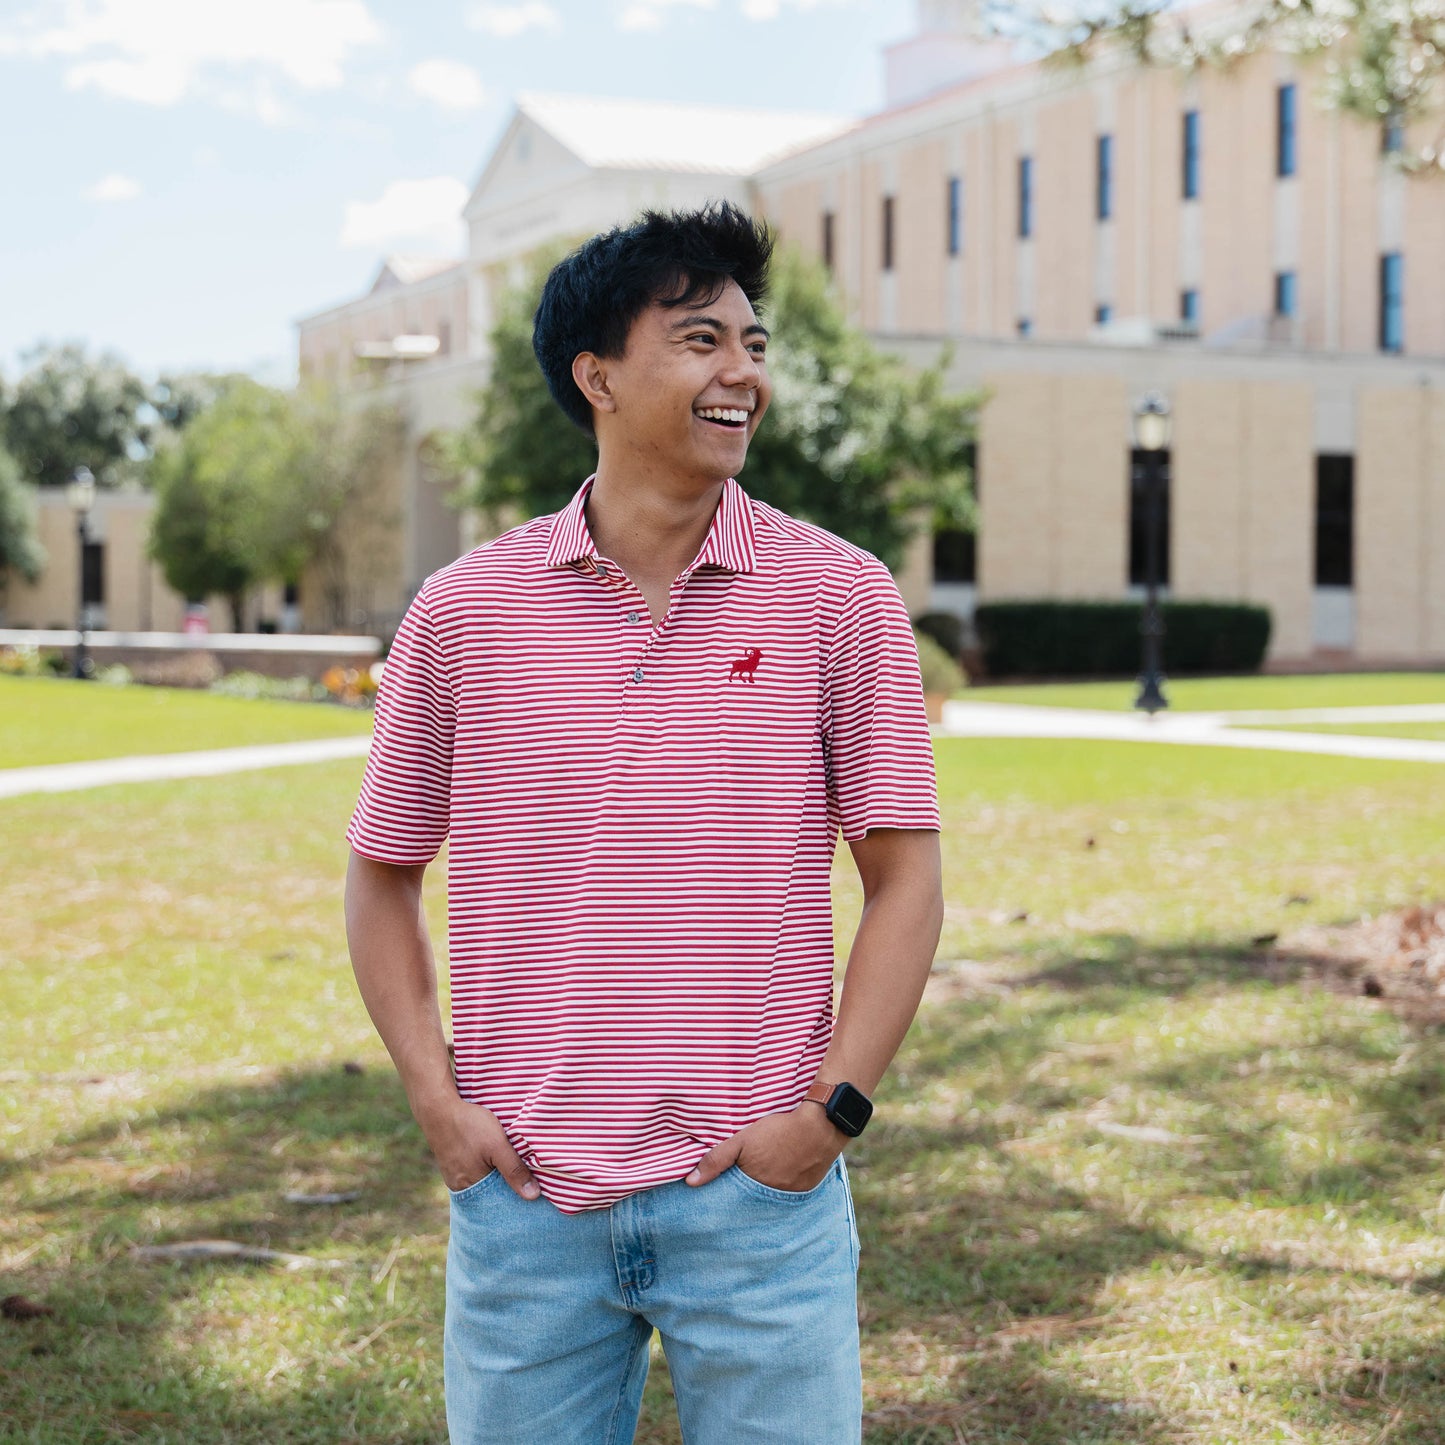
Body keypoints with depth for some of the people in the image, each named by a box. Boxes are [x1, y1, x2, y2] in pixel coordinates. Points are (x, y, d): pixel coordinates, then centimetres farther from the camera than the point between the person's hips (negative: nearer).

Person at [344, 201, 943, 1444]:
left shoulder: (841, 597, -1)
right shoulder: (463, 610, 1)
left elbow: (905, 877, 1)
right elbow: (382, 877, 10)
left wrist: (836, 1107, -7)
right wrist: (435, 1099, 0)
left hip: (760, 1191, -1)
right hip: (523, 1197, 1)